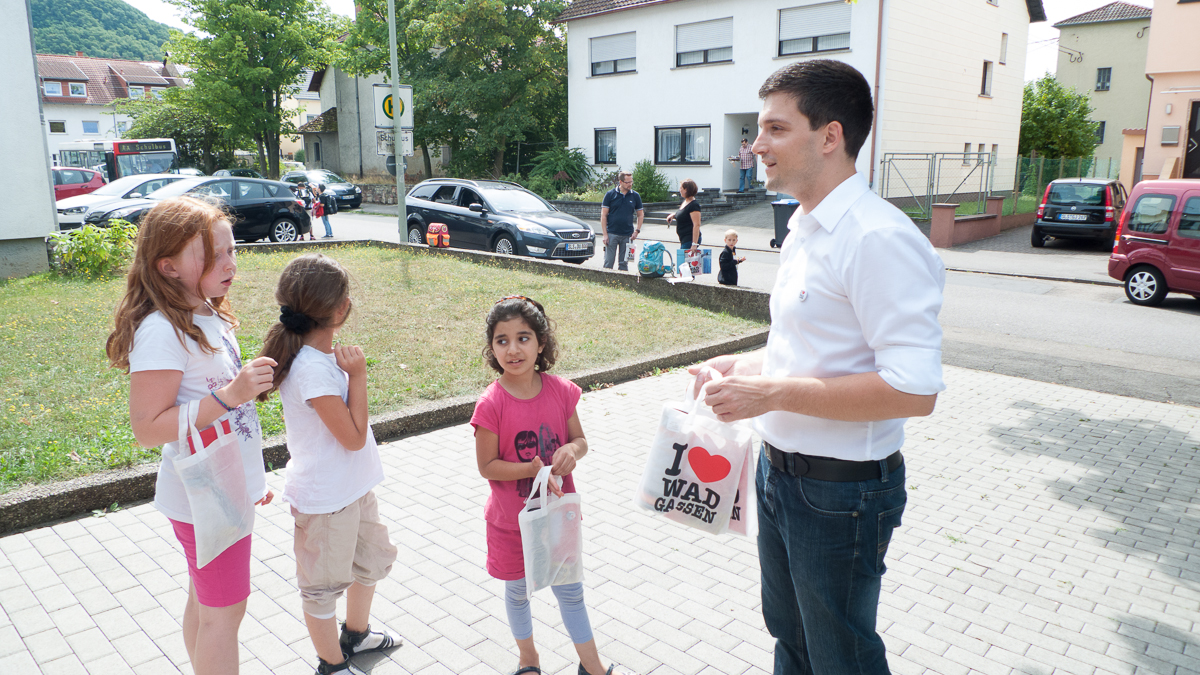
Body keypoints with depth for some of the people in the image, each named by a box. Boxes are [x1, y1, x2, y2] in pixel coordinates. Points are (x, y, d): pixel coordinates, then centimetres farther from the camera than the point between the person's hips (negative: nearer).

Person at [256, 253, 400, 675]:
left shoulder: (322, 356, 0)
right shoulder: (313, 369, -30)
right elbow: (353, 437, -24)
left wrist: (349, 372, 3)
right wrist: (358, 374, -23)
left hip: (353, 486, 10)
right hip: (325, 497, -10)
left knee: (373, 558, 27)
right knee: (324, 584, 13)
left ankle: (356, 633, 50)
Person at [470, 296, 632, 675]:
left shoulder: (560, 390, -10)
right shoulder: (491, 404, -20)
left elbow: (580, 439, 1)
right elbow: (487, 466, -15)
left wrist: (572, 450, -21)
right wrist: (532, 469, -28)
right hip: (513, 519, -2)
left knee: (570, 589, 17)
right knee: (518, 589, 19)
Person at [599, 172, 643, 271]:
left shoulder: (635, 196, 6)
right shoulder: (610, 194, -1)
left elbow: (640, 214, 15)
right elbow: (603, 215, -1)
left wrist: (637, 231, 1)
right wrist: (605, 234, -7)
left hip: (627, 235, 2)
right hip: (612, 234, -2)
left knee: (624, 263, 7)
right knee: (608, 262, -2)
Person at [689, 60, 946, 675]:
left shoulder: (878, 239, -23)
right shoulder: (804, 230, 8)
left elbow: (914, 389, -29)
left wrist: (773, 393, -26)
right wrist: (743, 365, 6)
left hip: (841, 492, -9)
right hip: (780, 471, 9)